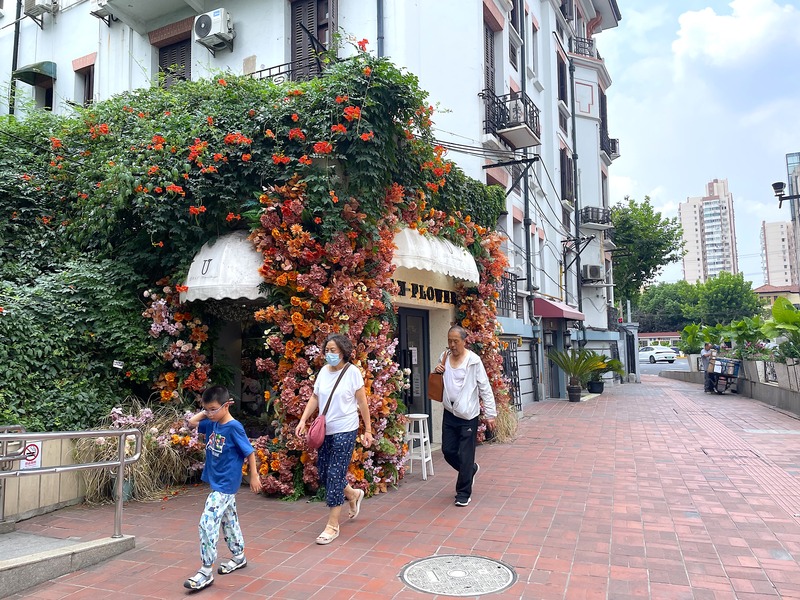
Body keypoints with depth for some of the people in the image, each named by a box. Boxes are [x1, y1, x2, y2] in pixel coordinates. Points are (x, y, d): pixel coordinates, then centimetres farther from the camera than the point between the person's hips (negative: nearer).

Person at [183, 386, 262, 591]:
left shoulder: (234, 427, -21)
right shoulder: (213, 424, 1)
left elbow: (249, 452, -16)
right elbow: (191, 422, 14)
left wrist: (254, 476, -10)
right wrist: (207, 412, 1)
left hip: (226, 484, -9)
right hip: (217, 482, 9)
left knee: (207, 523, -11)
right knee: (229, 519, 20)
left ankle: (206, 572, -3)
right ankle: (238, 556, 36)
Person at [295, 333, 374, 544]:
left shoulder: (352, 372, -10)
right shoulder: (323, 371, 4)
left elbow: (362, 403, -7)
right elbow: (315, 398, 11)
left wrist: (368, 430, -6)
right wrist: (303, 420, 2)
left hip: (345, 431, -6)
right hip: (326, 431, 6)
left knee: (335, 475, -4)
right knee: (324, 473, 11)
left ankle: (332, 525, 9)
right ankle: (353, 495, 39)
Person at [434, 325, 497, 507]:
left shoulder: (473, 360, -12)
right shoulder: (444, 358, 4)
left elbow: (485, 388, -10)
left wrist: (490, 414, -11)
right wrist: (436, 372, -5)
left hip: (468, 416, -5)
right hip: (449, 413, 5)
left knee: (465, 456, 1)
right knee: (448, 450, 10)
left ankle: (463, 493, 17)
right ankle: (470, 469, 39)